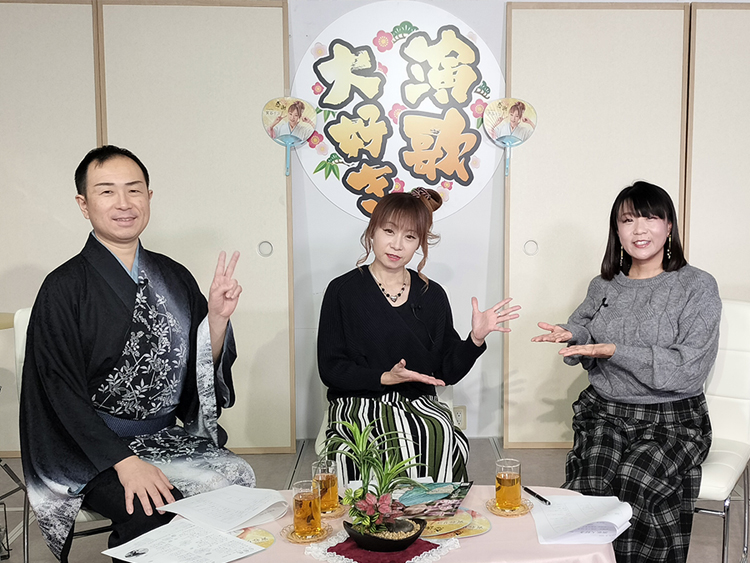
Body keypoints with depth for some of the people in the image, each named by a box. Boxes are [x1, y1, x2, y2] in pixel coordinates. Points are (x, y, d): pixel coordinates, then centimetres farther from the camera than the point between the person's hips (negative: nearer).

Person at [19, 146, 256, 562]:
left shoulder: (174, 277, 6)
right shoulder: (64, 289, -8)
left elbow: (206, 370, 9)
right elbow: (64, 392, -11)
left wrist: (218, 317, -10)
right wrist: (125, 462, -21)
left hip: (168, 439, 4)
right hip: (91, 450, -4)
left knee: (239, 480, -20)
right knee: (151, 512, -29)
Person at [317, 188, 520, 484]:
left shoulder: (432, 296, 9)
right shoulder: (343, 291, 0)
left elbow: (448, 373, 9)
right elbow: (330, 369, -5)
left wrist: (476, 339, -7)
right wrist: (385, 378, -16)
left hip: (419, 405, 3)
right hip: (358, 405, -2)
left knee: (443, 435, -30)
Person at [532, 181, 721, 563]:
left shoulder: (697, 287, -2)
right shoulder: (603, 286, 12)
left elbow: (689, 368, -11)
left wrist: (616, 351, -17)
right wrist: (570, 335, 2)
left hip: (671, 420, -3)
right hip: (605, 412, 3)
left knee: (634, 484, -29)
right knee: (591, 484, -25)